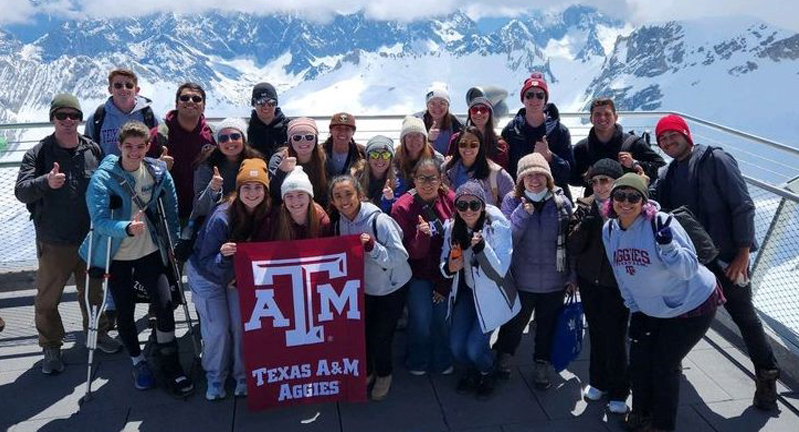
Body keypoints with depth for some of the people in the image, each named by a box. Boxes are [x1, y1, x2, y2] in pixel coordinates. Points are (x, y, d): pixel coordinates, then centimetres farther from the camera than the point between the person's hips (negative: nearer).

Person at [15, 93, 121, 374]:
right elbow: (21, 191, -16)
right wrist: (46, 182, -37)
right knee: (47, 298, 7)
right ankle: (51, 347, 25)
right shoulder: (38, 153, -7)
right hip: (53, 243, -2)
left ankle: (98, 332, 38)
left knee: (94, 292, 17)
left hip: (91, 239, 2)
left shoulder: (93, 150, 1)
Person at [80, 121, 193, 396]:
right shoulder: (103, 178, -16)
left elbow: (171, 210, 6)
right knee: (125, 312, 9)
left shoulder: (158, 172, -5)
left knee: (164, 305, -7)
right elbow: (99, 219, -26)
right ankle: (138, 362, 33)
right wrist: (127, 228, -44)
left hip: (150, 252, 2)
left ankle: (170, 365, 12)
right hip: (117, 257, -1)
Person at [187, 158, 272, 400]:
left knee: (242, 325, 1)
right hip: (207, 275, -3)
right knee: (217, 330, -4)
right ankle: (215, 378, 20)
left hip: (238, 274, 4)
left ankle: (243, 376, 21)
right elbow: (206, 261, -25)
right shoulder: (222, 218, -32)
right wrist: (223, 256, -44)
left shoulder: (265, 214, -19)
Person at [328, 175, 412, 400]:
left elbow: (400, 256, -28)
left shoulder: (380, 221, -28)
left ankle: (383, 375, 30)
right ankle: (367, 372, 37)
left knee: (380, 336, 0)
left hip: (391, 287, -5)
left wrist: (373, 247, -40)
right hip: (362, 287, 5)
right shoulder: (339, 222, -8)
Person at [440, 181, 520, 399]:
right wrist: (448, 268, -22)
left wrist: (481, 247, -41)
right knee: (456, 346, -2)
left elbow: (500, 270, -26)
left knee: (475, 348, -10)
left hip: (491, 295, -4)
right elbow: (444, 263, 2)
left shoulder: (497, 226, -22)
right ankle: (469, 371, 34)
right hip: (466, 291, 4)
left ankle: (487, 374, 26)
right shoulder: (451, 227, -10)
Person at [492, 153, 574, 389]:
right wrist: (523, 212, -26)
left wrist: (572, 276, 3)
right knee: (515, 321, 18)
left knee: (547, 325, 17)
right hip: (521, 280, -1)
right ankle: (503, 355, 44)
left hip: (554, 281, 1)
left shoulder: (561, 202, -6)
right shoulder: (512, 201, -9)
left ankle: (542, 364, 39)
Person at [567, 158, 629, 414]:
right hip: (589, 281, 3)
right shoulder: (585, 206, -1)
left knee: (615, 336, 1)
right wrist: (586, 223, -19)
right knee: (596, 332, 15)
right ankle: (598, 381, 35)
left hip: (618, 283, -3)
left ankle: (618, 392, 20)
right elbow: (573, 248, -6)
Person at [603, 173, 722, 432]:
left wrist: (667, 245, -45)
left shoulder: (660, 222, -27)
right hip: (649, 308, 6)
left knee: (664, 364, 3)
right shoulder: (609, 230, -7)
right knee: (639, 360, 13)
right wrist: (634, 307, 6)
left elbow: (689, 268, -28)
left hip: (691, 305, -6)